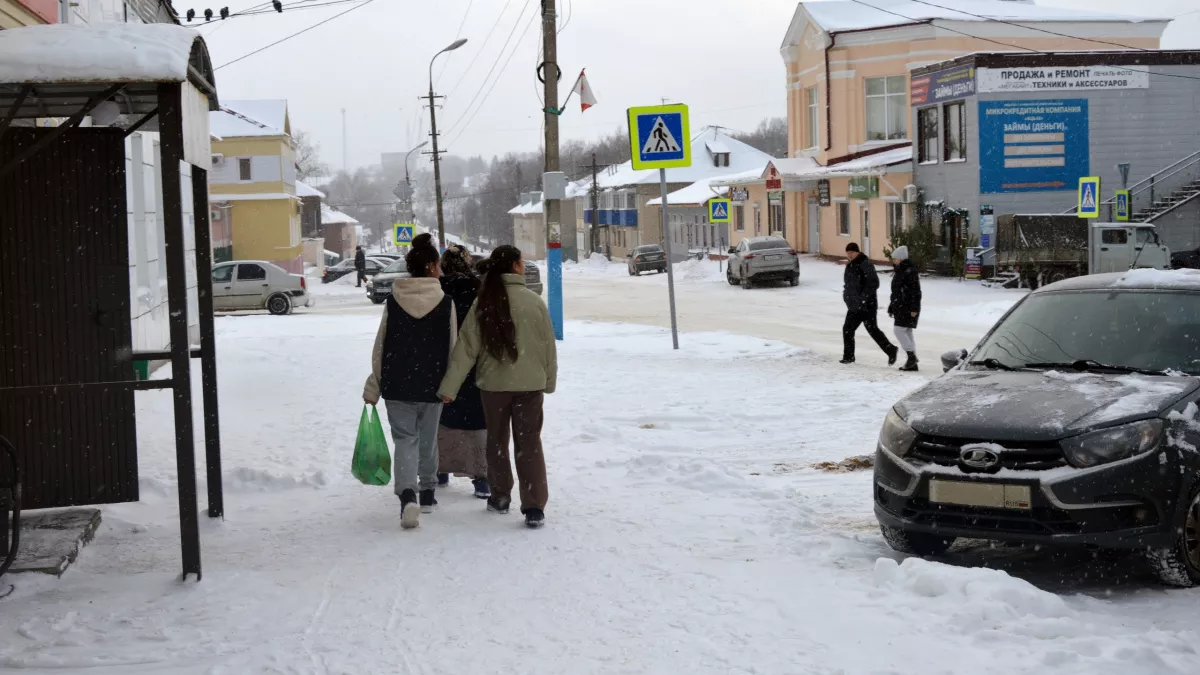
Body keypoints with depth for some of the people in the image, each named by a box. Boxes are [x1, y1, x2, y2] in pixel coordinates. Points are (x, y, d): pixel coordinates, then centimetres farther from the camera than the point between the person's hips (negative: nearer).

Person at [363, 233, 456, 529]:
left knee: (405, 440, 1)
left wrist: (374, 386, 6)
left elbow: (380, 347, -1)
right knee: (428, 440, 18)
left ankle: (408, 496, -20)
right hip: (432, 383, 0)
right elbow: (452, 348, -4)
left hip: (397, 384, 0)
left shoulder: (393, 302, -4)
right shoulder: (445, 302, -7)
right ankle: (427, 493, 30)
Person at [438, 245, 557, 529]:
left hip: (494, 383, 1)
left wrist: (449, 386, -6)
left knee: (497, 440, 18)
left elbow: (467, 348, -9)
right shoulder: (534, 302, -9)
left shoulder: (483, 303, -8)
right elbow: (548, 346, -1)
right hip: (530, 384, -1)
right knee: (529, 442, 3)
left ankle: (500, 497, 28)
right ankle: (534, 507, -5)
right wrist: (549, 381, 13)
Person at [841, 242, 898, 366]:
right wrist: (848, 296, 15)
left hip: (866, 305, -9)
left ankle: (891, 350, 2)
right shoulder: (850, 265, 14)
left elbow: (874, 283, -19)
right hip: (854, 306, 9)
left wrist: (864, 297, -22)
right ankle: (848, 356, 16)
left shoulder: (865, 264, -14)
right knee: (847, 329, 8)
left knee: (872, 329, -8)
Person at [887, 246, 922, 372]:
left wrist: (914, 308, -23)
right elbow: (896, 292, 23)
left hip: (908, 308, -10)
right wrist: (891, 307, 23)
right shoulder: (899, 272, 16)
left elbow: (916, 291, -19)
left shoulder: (910, 271, -14)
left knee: (899, 330, -14)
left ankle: (912, 356, -9)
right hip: (901, 307, 10)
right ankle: (912, 363, 11)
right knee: (907, 333, 9)